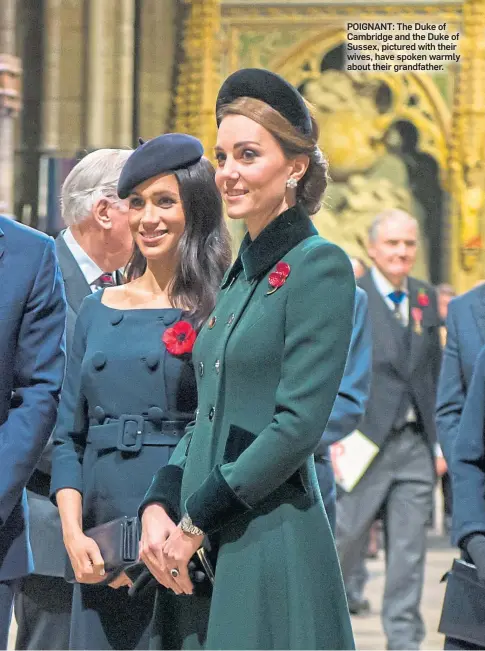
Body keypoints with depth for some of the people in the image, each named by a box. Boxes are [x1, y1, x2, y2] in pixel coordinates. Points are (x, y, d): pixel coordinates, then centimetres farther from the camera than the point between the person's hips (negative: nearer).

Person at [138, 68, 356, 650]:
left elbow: (298, 425, -16)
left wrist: (196, 520, -13)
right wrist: (158, 507, 2)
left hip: (272, 544, -8)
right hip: (203, 553, 8)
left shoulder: (319, 266, -9)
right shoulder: (241, 272, 16)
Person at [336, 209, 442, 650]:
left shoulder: (426, 299, 12)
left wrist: (440, 440, 9)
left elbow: (435, 373, 14)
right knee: (346, 539, 1)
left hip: (416, 444, 4)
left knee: (410, 551, 4)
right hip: (365, 442, -4)